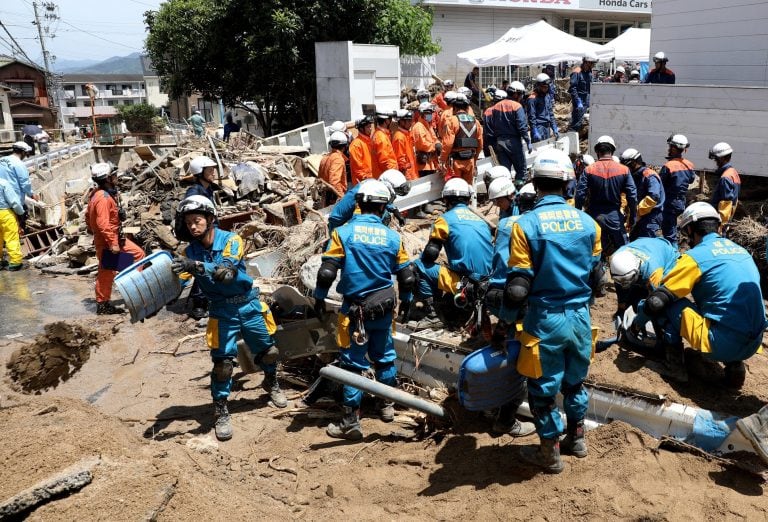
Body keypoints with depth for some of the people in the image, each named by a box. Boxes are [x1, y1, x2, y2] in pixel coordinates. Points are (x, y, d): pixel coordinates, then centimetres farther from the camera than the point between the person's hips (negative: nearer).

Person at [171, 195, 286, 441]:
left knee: (268, 351, 15)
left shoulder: (231, 240, -15)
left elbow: (228, 271, -32)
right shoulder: (190, 252, -5)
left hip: (248, 305, 0)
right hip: (222, 311, 1)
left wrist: (196, 266, -45)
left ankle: (271, 383, 45)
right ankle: (221, 413, 9)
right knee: (222, 363, -8)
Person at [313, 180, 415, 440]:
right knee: (384, 356, 20)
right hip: (384, 309, 3)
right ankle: (387, 405, 36)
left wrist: (319, 298, 2)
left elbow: (327, 271, -12)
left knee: (353, 362, 4)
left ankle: (351, 422, 8)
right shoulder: (393, 237, -3)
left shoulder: (343, 232, -11)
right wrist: (405, 300, 21)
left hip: (355, 309, -3)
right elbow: (407, 277, 4)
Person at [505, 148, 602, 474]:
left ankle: (551, 453, 26)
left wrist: (506, 319, 2)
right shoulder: (587, 222, -3)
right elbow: (595, 273, 7)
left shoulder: (525, 225, -15)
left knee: (543, 387, 12)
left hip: (545, 319, -4)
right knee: (575, 381, 24)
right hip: (580, 316, 5)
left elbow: (518, 284, -14)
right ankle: (577, 438, 41)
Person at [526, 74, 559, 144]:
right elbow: (531, 117, -14)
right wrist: (535, 132, -19)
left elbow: (551, 113, 17)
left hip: (547, 127, 8)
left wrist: (555, 129, 12)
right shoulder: (532, 98, -11)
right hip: (538, 127, -8)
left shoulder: (547, 96, 13)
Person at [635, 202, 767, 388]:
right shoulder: (741, 250, 14)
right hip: (753, 344, 7)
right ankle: (734, 365, 16)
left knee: (667, 302, 5)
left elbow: (656, 301, -10)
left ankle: (675, 363, 9)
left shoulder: (695, 256, -7)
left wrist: (637, 321, 10)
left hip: (721, 345, -7)